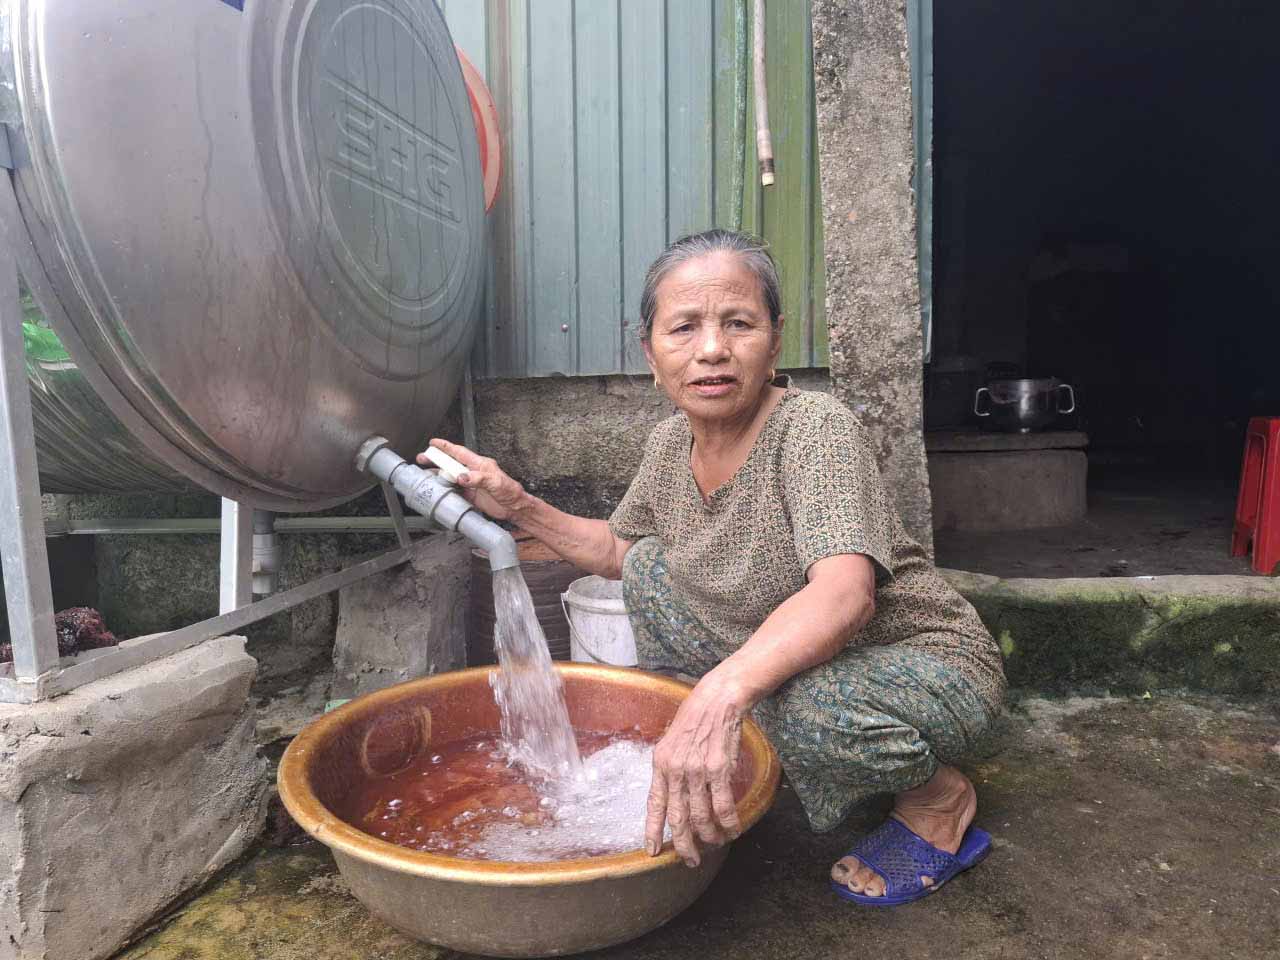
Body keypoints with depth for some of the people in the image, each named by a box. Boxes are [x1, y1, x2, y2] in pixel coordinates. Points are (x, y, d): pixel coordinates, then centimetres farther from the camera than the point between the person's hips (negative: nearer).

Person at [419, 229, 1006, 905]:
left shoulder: (816, 429, -25)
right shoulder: (670, 444, -4)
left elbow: (843, 597, -40)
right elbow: (616, 550, 13)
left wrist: (721, 694, -55)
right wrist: (518, 506, -1)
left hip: (933, 669, -6)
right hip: (780, 661, 7)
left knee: (808, 705, -38)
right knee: (651, 566, 0)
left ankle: (939, 799, -3)